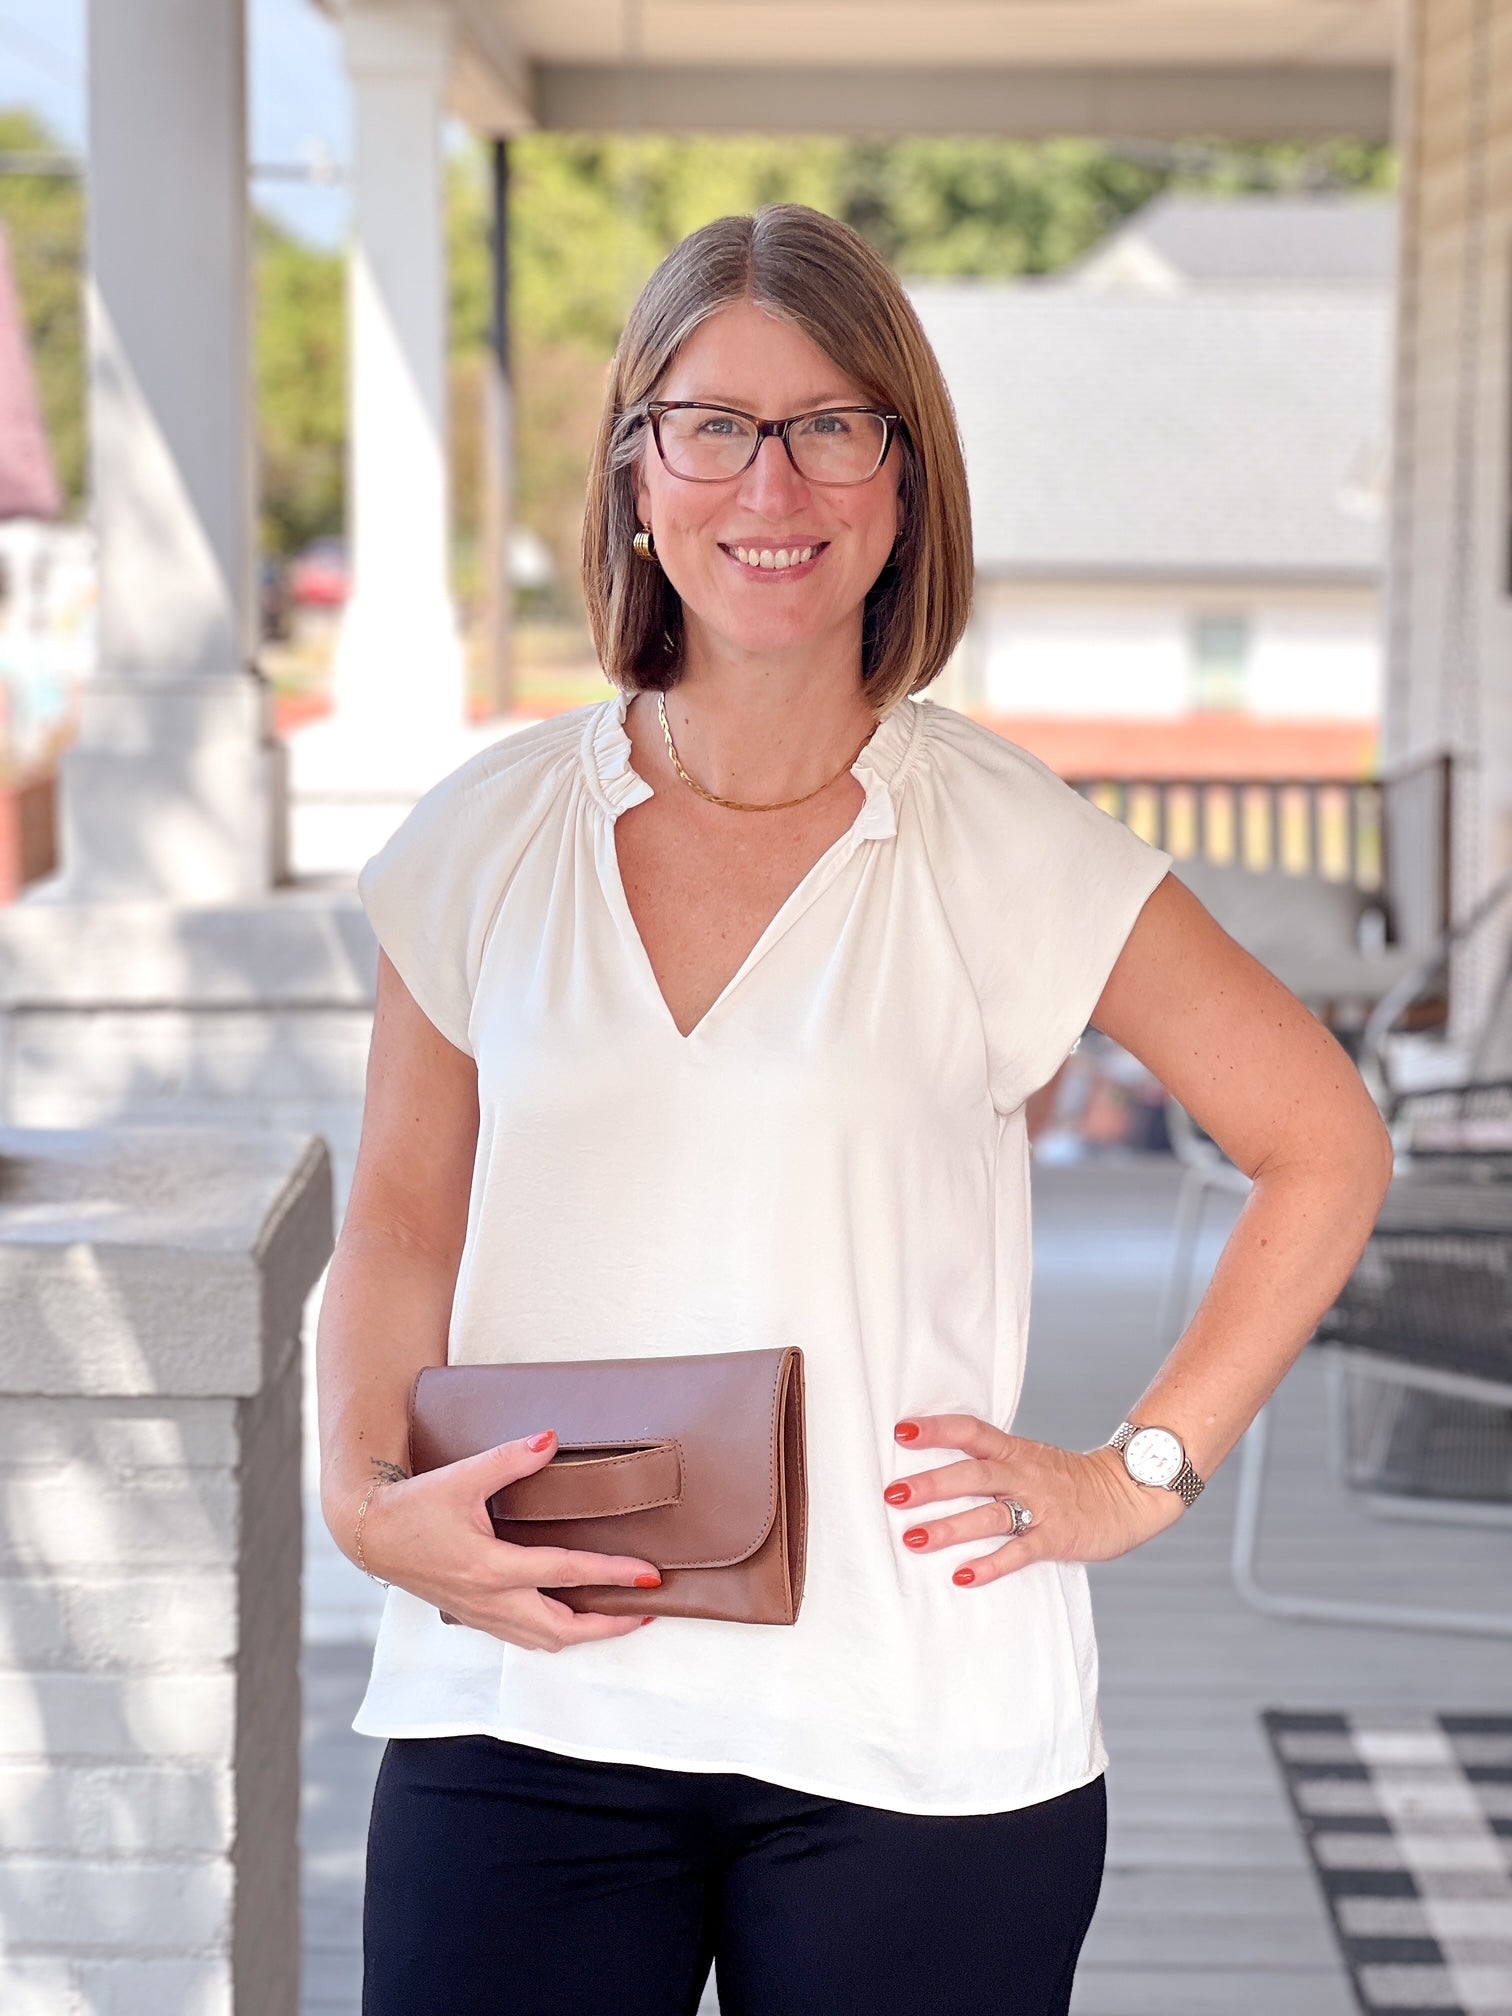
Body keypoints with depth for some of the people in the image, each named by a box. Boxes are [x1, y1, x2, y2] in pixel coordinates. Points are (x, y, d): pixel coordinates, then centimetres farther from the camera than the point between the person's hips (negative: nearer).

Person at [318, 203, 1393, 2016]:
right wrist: (366, 1495, -5)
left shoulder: (1010, 849, -2)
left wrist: (1139, 1473, 1)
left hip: (911, 1739, -2)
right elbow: (404, 1216, 12)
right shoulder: (488, 839, 5)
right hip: (520, 1702, 2)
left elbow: (1324, 1146, 6)